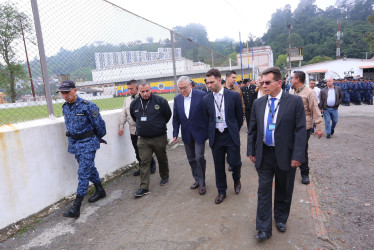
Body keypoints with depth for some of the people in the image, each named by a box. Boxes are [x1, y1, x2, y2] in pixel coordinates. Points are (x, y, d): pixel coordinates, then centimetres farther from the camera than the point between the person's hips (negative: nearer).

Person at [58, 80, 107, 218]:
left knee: (83, 173, -7)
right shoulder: (65, 107, 7)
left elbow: (99, 124, -11)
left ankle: (76, 207, -3)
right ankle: (100, 191, 37)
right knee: (90, 168, 19)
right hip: (74, 144, 8)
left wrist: (99, 138, 3)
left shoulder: (87, 106, -17)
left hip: (87, 143, -7)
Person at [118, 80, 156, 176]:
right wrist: (121, 127, 8)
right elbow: (124, 115, 14)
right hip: (133, 130, 6)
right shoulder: (127, 100, 12)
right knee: (137, 151, 12)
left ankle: (152, 163, 28)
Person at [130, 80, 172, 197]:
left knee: (162, 159, 16)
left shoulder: (160, 101, -11)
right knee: (144, 162, 0)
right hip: (143, 139, 2)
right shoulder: (134, 104, -1)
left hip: (159, 138, -2)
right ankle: (144, 187, 7)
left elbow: (168, 115, 4)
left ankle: (164, 176, 41)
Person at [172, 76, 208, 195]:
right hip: (186, 135, 5)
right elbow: (176, 118, 9)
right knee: (191, 159, 13)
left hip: (199, 133, -4)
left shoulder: (202, 95, -11)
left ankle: (202, 183, 13)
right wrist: (175, 134, 5)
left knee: (199, 157, -6)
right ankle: (197, 180, 31)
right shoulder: (177, 99, 4)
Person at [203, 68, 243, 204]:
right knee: (218, 166, 9)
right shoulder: (206, 99, 1)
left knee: (234, 162, 1)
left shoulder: (234, 95, -5)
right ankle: (221, 191, 28)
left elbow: (239, 116, 5)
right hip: (215, 137, 2)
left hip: (231, 136, -2)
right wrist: (211, 133, 10)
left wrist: (234, 131, 10)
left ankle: (237, 180, 36)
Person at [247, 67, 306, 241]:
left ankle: (281, 218, 40)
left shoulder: (295, 101, -7)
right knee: (263, 191, 6)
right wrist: (251, 151, 6)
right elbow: (252, 129, 8)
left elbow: (300, 130, -9)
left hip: (285, 155, -2)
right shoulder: (258, 103, 2)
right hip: (263, 155, 2)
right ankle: (264, 229, 17)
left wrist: (297, 155, -14)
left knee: (284, 190, 16)